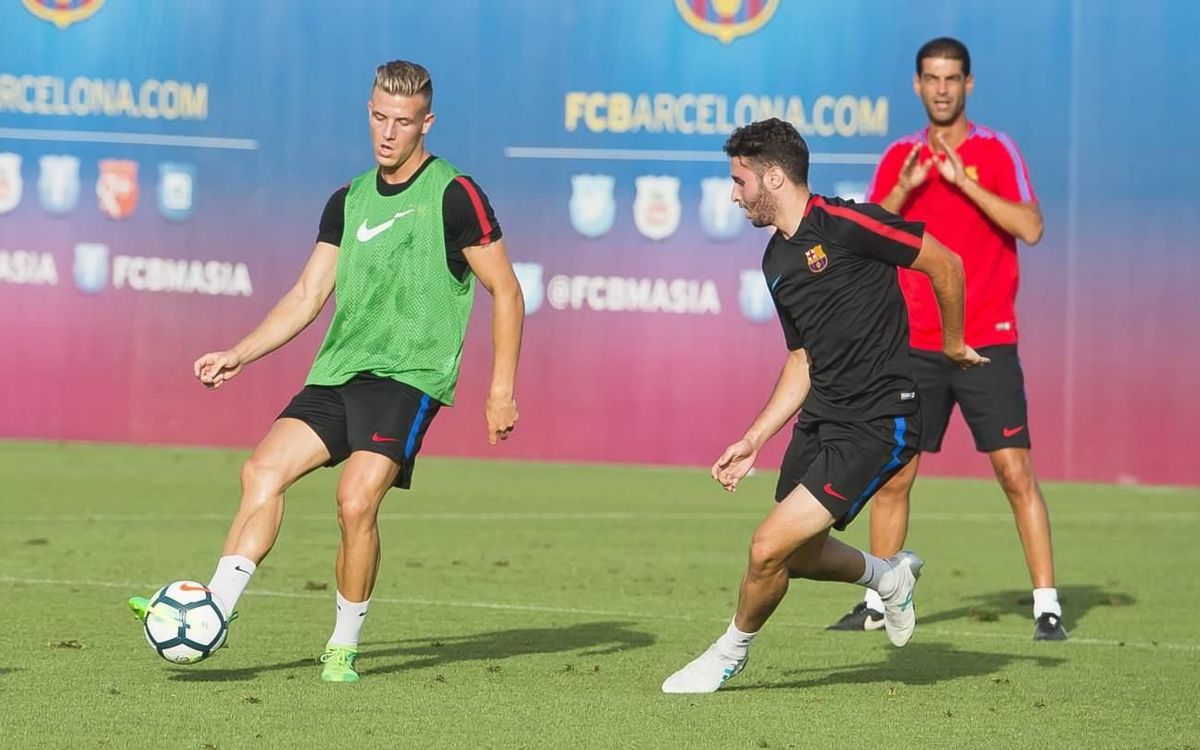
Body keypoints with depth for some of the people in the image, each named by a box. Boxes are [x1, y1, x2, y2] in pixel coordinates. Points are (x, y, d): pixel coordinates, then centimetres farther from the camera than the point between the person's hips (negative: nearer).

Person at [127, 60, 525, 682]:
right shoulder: (348, 201, 14)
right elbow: (307, 296, 16)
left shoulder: (455, 196, -4)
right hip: (337, 373, 6)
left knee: (356, 501, -20)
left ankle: (344, 647, -5)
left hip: (410, 375, -6)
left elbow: (506, 291, -1)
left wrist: (502, 389, -6)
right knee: (263, 469, -11)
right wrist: (239, 355, 5)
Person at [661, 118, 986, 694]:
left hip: (877, 423, -9)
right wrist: (754, 440, 13)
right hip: (820, 417, 9)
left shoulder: (846, 224, -15)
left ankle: (730, 653, 12)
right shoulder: (777, 262, 11)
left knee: (770, 548, -13)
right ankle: (889, 576, 45)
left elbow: (945, 264, -8)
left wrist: (953, 343, 5)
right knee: (797, 555, 17)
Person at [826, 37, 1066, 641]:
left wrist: (964, 181, -20)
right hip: (915, 345, 3)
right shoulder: (900, 157, 10)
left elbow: (1030, 229, -13)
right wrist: (904, 188, -10)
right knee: (893, 477, 5)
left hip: (987, 342, -3)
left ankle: (1047, 607, -5)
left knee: (1016, 473, -8)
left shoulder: (996, 151, -1)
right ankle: (877, 603, 17)